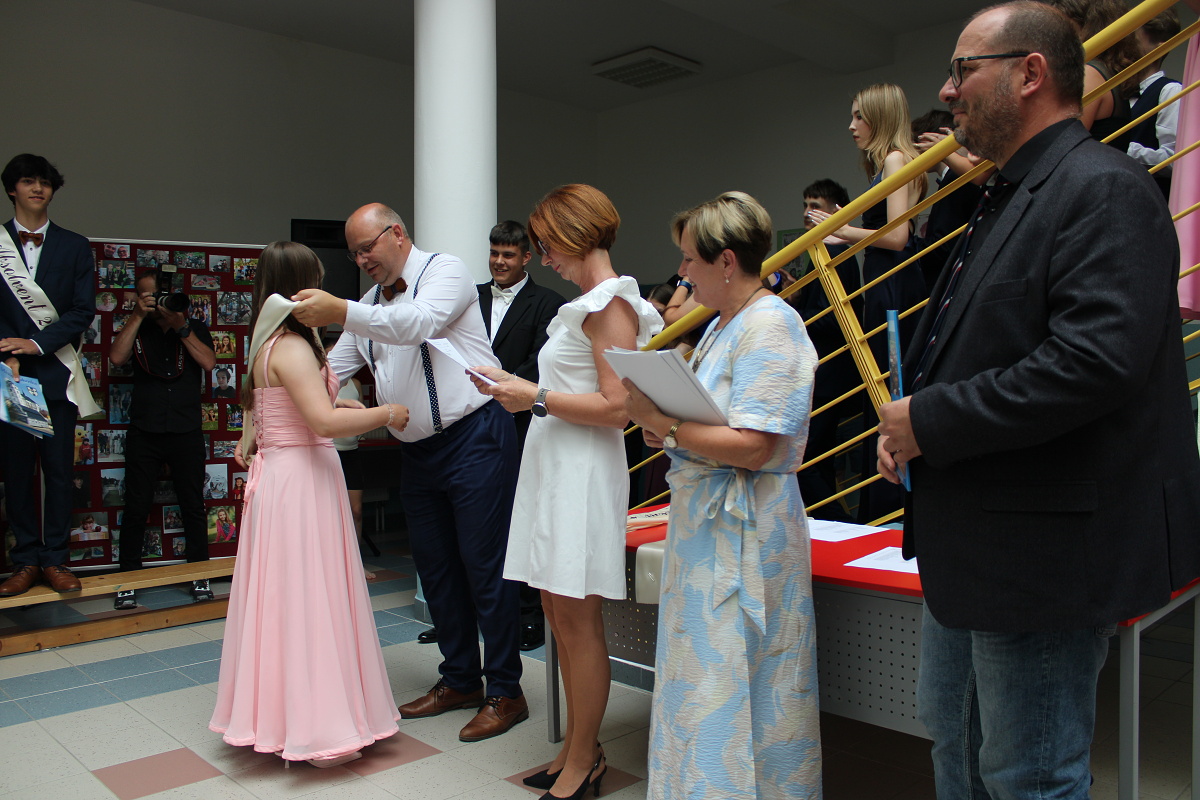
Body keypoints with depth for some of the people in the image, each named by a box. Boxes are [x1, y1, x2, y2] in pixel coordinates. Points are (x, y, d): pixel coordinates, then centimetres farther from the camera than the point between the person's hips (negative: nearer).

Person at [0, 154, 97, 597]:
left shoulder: (75, 246, 9)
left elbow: (83, 311, 1)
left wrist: (36, 343, -11)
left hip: (56, 374, 0)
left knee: (59, 469, 1)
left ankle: (54, 560, 9)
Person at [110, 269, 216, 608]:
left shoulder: (195, 329, 11)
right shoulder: (137, 330, 13)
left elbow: (208, 362, -6)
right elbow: (117, 357, -7)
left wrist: (180, 326, -10)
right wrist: (138, 315, -7)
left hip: (186, 432, 0)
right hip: (144, 433, 1)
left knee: (193, 506, 4)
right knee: (136, 507, 1)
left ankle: (199, 576, 15)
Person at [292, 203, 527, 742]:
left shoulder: (445, 272, -6)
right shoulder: (373, 304, 17)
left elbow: (418, 324, -26)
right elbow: (334, 366, 17)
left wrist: (339, 312, -35)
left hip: (473, 439, -8)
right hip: (416, 451, 8)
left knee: (484, 568, -3)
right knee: (436, 570, 13)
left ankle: (505, 693, 9)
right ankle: (460, 680, 28)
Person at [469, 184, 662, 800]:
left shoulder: (610, 303, -10)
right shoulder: (587, 303, 19)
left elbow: (615, 407, -18)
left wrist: (538, 398, -13)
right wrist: (516, 386, 11)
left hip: (583, 470, -10)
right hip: (552, 465, 10)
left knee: (576, 615, -2)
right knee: (559, 612, 12)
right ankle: (577, 748, 24)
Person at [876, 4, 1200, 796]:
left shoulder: (1104, 189, -17)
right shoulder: (1007, 199, 15)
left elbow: (1094, 362, -30)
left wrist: (930, 422, -21)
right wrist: (913, 420, 2)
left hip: (1045, 555, -10)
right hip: (975, 549, 10)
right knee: (952, 735, 25)